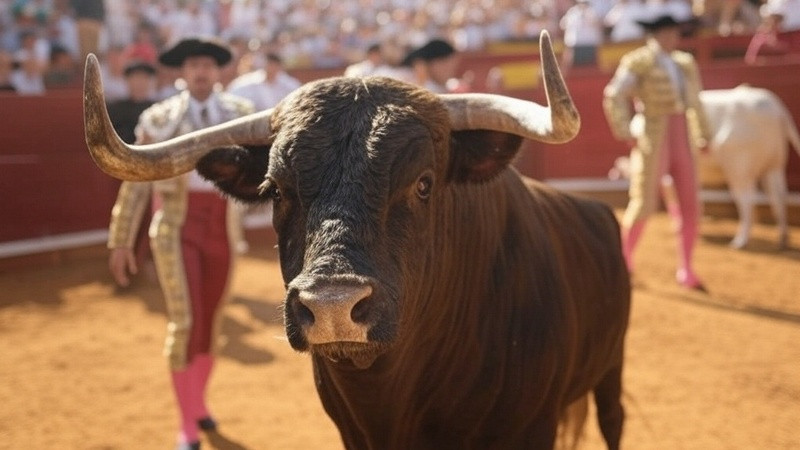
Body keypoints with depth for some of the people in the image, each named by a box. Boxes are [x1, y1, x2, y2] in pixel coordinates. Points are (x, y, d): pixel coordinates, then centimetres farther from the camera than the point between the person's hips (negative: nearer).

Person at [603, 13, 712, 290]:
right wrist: (624, 133, -15)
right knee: (643, 204, -2)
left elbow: (694, 103, 24)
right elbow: (614, 96, -13)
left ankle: (685, 270, 12)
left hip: (682, 140, 6)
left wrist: (702, 136, 21)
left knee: (690, 206, 2)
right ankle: (624, 262, 16)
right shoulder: (639, 61, -6)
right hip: (651, 140, -6)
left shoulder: (684, 64, 15)